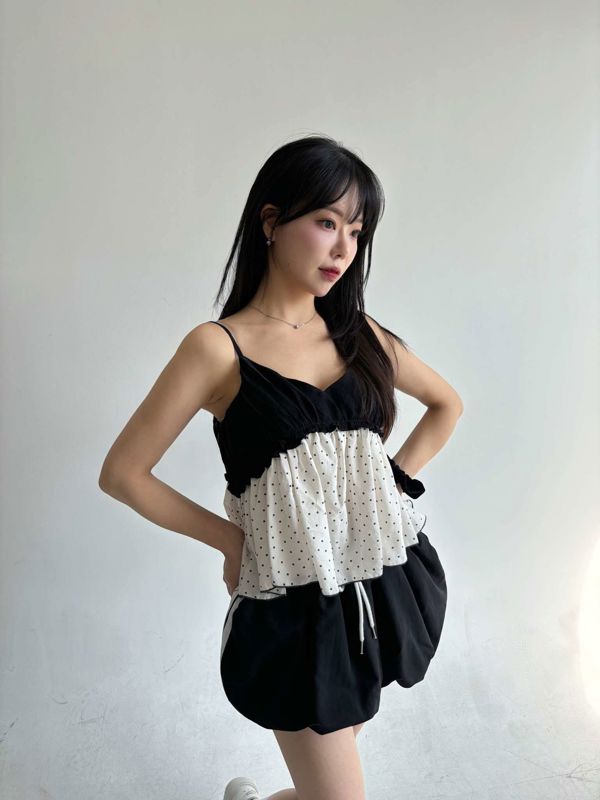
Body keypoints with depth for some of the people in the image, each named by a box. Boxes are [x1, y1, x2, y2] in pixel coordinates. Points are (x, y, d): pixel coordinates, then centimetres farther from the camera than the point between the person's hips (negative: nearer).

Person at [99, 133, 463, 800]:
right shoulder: (219, 347, -11)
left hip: (388, 581, 5)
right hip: (297, 603, -5)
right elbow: (122, 473, -7)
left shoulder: (359, 335, 2)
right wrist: (230, 539, -5)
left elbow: (447, 404, 18)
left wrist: (396, 478, 5)